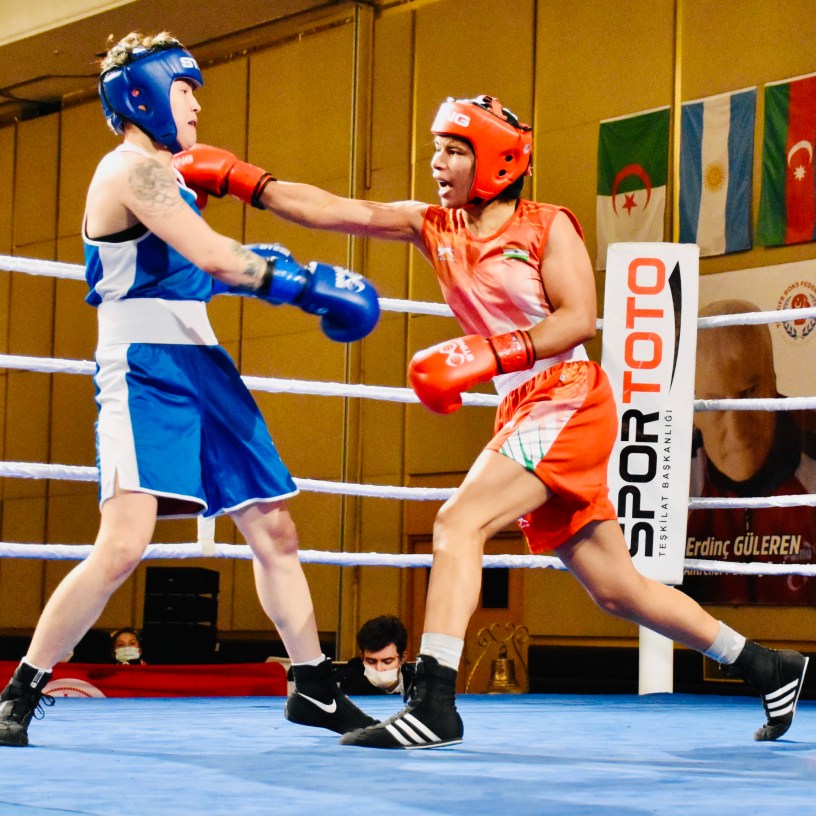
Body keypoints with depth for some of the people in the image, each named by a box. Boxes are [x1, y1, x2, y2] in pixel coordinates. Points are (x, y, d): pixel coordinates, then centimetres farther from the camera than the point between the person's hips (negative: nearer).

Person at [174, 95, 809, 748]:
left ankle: (433, 705, -26)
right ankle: (768, 669, 22)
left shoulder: (547, 226, -1)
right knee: (615, 589, 9)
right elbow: (329, 210, 4)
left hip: (568, 401, -7)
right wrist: (240, 179, -5)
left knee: (458, 522, -23)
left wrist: (488, 355, -19)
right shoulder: (432, 226, 12)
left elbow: (579, 318, -11)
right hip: (521, 413, 7)